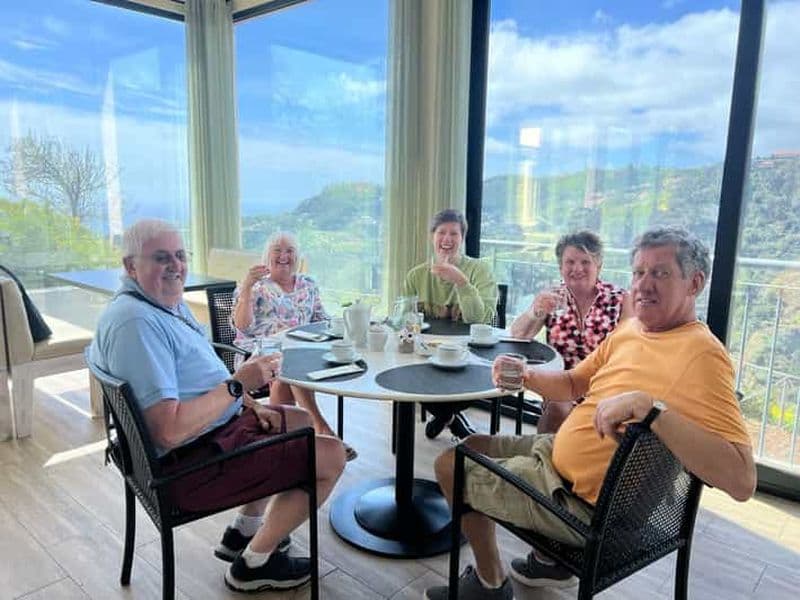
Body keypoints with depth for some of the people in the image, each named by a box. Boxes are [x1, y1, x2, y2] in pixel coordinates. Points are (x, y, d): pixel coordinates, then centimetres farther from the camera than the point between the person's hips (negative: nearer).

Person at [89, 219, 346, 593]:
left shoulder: (169, 302, 7)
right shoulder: (136, 323, -27)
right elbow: (170, 431, -32)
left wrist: (251, 406, 6)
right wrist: (239, 384, -26)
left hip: (218, 423, 11)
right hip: (189, 464, -11)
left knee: (302, 422, 26)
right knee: (331, 456, -9)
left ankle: (244, 531, 29)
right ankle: (254, 563, 9)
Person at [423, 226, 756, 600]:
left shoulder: (701, 354, -25)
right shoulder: (630, 328, 2)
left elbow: (742, 481, -33)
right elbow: (574, 384, 12)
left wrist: (650, 407, -42)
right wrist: (527, 376, -8)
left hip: (581, 500, -9)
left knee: (450, 465, 1)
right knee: (471, 445, 27)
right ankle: (551, 562, 32)